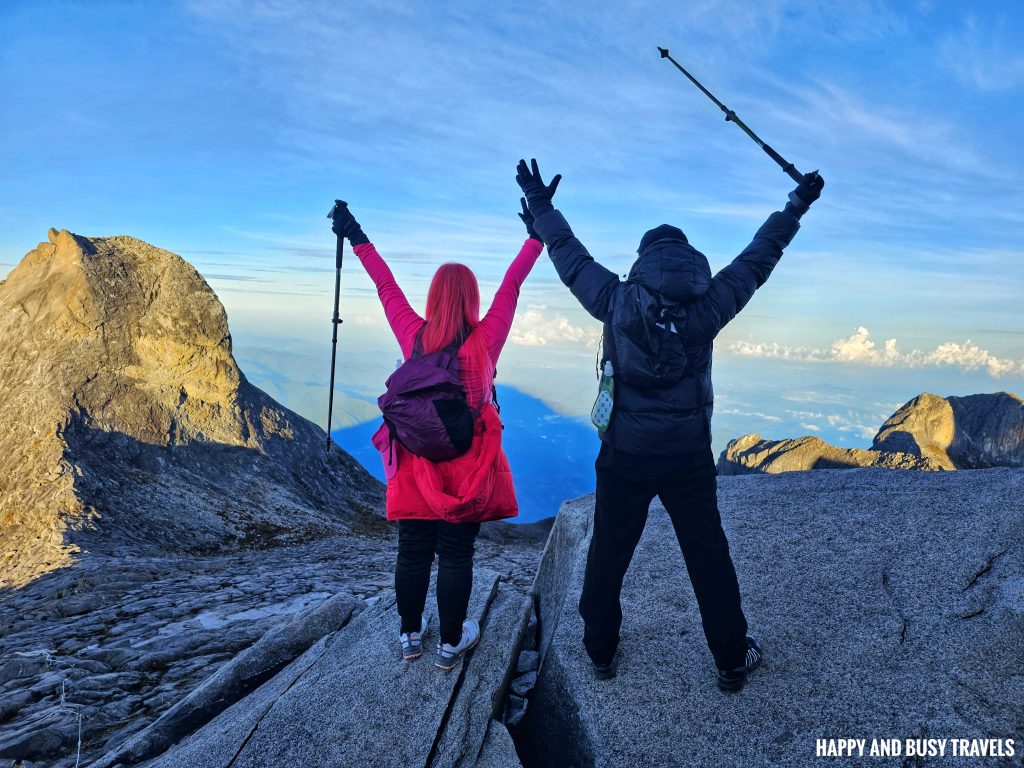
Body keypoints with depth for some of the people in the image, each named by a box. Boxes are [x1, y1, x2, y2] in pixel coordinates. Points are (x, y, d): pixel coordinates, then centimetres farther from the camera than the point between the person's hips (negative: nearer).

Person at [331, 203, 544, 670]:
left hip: (417, 463, 3)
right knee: (455, 556, 7)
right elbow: (512, 287, -3)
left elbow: (386, 286, 5)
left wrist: (358, 240, 18)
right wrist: (536, 236, 8)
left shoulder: (414, 336, -6)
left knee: (412, 551, 14)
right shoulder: (486, 339, -11)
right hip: (468, 468, -2)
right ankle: (450, 643, 20)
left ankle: (410, 634, 30)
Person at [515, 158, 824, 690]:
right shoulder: (708, 305, -5)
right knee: (709, 558, 15)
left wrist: (541, 206, 21)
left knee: (607, 557, 16)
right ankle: (732, 661, 29)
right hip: (689, 456, 1)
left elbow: (571, 257, 6)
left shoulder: (617, 302, -6)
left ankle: (601, 652, 32)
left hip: (625, 454, 0)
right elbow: (759, 258, 8)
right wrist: (797, 204, 22)